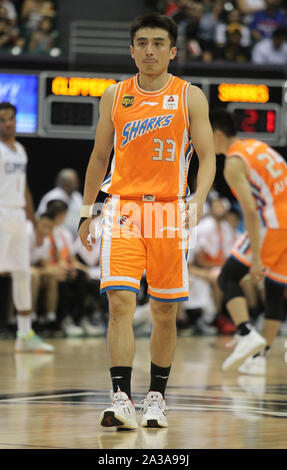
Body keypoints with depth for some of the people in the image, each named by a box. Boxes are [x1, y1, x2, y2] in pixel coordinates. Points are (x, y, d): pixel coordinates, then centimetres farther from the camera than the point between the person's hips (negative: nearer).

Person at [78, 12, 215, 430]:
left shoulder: (190, 97, 1)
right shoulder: (115, 96, 7)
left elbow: (207, 158, -1)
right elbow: (99, 157, 16)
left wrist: (197, 200, -18)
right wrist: (86, 213, 15)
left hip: (169, 211, 0)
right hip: (123, 208, 0)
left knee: (165, 312, 6)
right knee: (120, 303, -14)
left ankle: (156, 397, 20)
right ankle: (122, 399, -18)